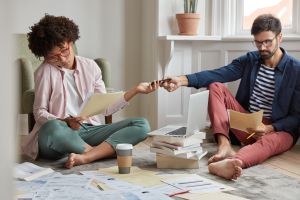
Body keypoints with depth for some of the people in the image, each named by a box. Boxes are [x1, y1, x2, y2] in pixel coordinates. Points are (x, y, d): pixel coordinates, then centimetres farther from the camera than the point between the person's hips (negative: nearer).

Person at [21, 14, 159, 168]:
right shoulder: (45, 72, 0)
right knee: (52, 129, -41)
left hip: (90, 130, 5)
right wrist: (66, 122, -19)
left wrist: (135, 90, 3)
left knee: (142, 125, -15)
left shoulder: (90, 67, 11)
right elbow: (39, 112, -1)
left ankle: (85, 157, -34)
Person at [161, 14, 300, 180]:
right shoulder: (249, 60, 5)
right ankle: (224, 145, -34)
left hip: (279, 130, -4)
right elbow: (218, 74, -10)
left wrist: (269, 128, -25)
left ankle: (233, 163, -73)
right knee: (216, 86, -13)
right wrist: (182, 80, -27)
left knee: (270, 141, -40)